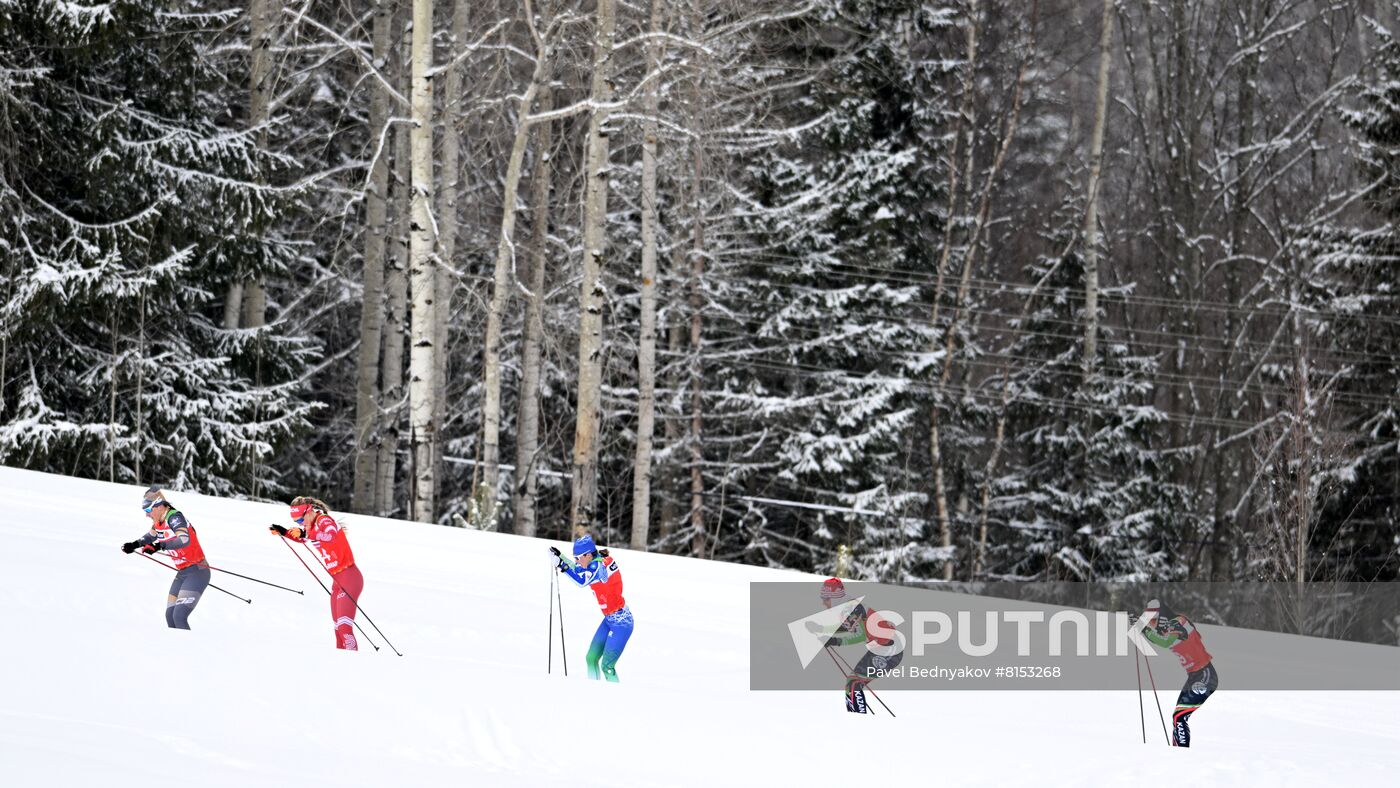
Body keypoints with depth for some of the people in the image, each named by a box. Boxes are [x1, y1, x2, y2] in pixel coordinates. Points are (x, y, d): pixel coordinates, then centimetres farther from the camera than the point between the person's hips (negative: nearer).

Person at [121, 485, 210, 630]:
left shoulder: (174, 517, -20)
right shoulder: (159, 522, 7)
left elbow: (184, 540, -39)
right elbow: (151, 536, 30)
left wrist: (159, 546, -45)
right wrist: (134, 545, 17)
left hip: (197, 572, -9)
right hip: (182, 574, 9)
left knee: (179, 617, -19)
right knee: (170, 617, 4)